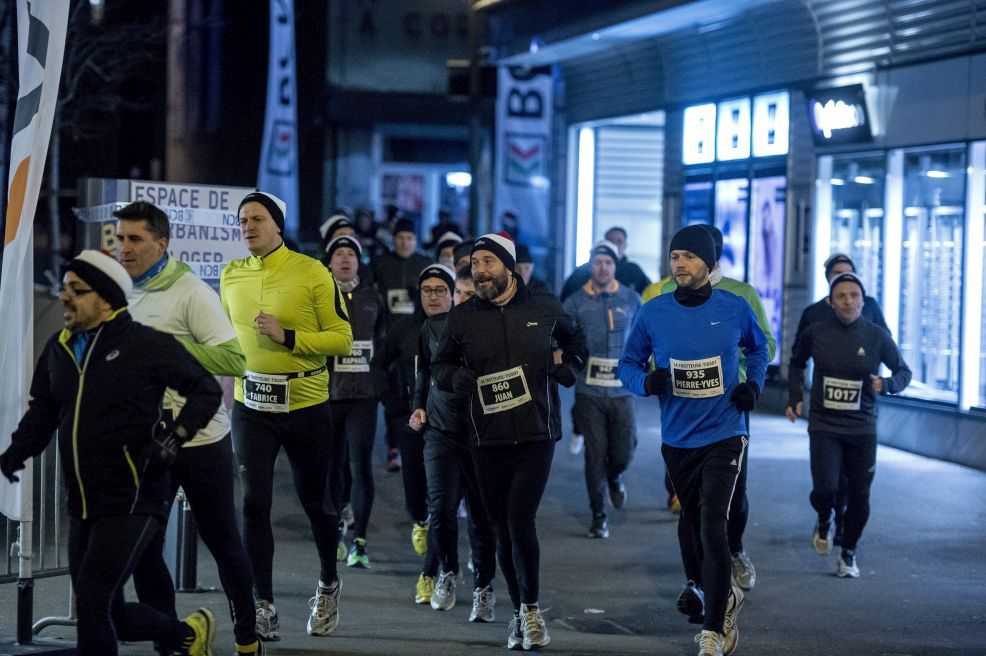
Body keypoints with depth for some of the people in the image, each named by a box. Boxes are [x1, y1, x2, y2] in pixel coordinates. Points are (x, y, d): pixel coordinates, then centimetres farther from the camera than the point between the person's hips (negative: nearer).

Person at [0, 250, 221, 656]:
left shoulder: (145, 344, -9)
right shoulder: (59, 348, 10)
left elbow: (207, 391, -4)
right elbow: (42, 410, 21)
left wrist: (173, 437, -17)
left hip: (132, 502, -7)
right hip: (82, 508, 7)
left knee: (91, 599, -16)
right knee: (108, 613, 11)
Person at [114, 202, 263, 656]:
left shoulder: (191, 293, -13)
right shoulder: (122, 293, 7)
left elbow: (233, 359, -22)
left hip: (200, 440, -5)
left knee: (222, 541, 8)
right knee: (142, 548, 2)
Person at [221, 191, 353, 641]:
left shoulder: (312, 273, -8)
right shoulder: (231, 276, 6)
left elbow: (343, 338, -9)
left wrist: (287, 337, -19)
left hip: (305, 404, -3)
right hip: (251, 405, 3)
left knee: (315, 501, 12)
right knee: (254, 502, -7)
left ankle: (328, 584, 36)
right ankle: (263, 607, -1)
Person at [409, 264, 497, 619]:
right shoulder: (434, 326, 5)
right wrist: (418, 406, 13)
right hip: (441, 430, 2)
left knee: (482, 515, 1)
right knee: (441, 508, -5)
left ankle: (483, 587, 15)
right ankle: (447, 572, 20)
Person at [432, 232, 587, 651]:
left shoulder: (543, 309, 3)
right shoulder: (462, 318, 4)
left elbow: (575, 340, 22)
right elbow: (439, 365, 14)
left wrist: (568, 368, 3)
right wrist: (456, 377, -7)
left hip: (536, 436, -2)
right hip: (488, 439, 2)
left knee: (520, 522, -14)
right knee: (503, 530, 7)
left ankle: (530, 609, -1)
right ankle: (520, 612, 21)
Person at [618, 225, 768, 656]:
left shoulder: (735, 310, -5)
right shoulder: (652, 314, -5)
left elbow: (757, 347, 15)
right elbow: (628, 363, 4)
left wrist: (754, 383, -3)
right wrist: (646, 382, -18)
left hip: (723, 436, -3)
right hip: (677, 439, 3)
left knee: (711, 527, -15)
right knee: (691, 520, 19)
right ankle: (716, 592, 46)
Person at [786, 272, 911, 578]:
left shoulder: (877, 336, -6)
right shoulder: (815, 333, -4)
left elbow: (904, 372, 4)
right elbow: (797, 362, 17)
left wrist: (885, 385, -17)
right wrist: (795, 397, 8)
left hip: (862, 429, 1)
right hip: (824, 426, -1)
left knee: (859, 498, 5)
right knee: (824, 489, -16)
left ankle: (849, 553, 29)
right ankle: (824, 523, 20)